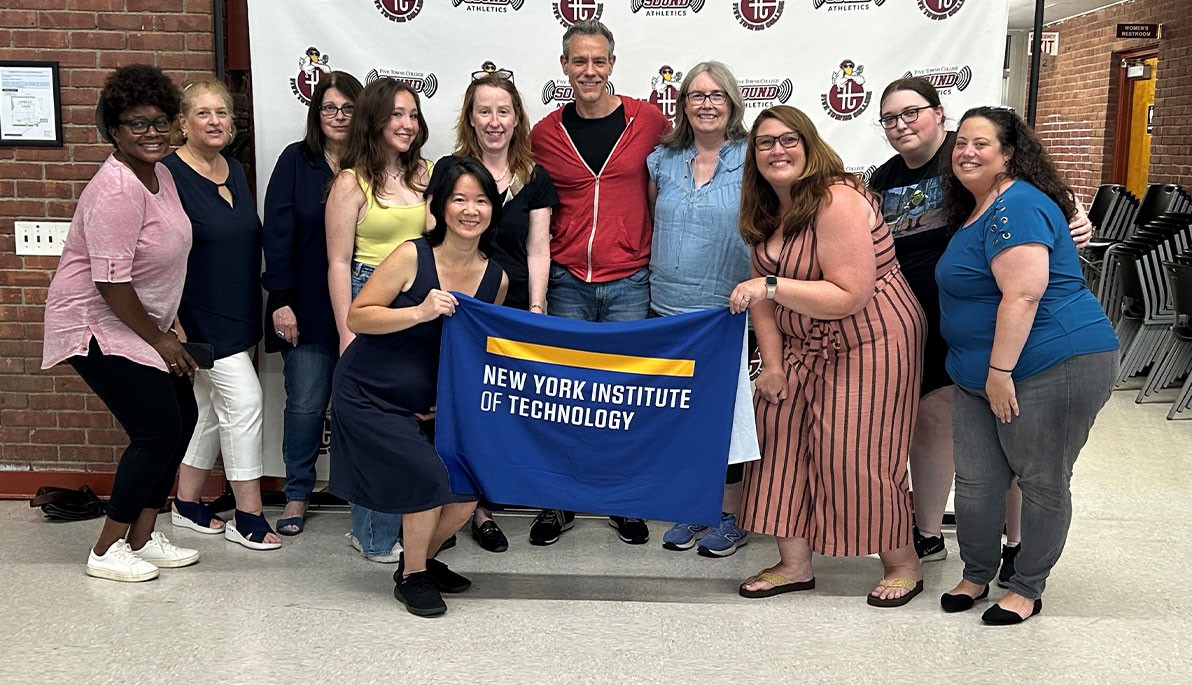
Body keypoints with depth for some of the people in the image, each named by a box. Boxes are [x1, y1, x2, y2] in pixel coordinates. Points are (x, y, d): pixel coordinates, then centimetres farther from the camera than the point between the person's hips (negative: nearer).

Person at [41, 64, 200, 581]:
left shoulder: (159, 173, 5)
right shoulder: (116, 191, -24)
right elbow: (112, 286, -26)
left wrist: (171, 326, 12)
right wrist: (161, 342, -15)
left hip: (142, 324, 9)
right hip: (98, 326, -9)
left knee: (182, 417, 9)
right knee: (158, 431, -9)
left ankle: (142, 536, 21)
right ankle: (107, 551, 7)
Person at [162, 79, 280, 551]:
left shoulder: (234, 170, 9)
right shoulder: (170, 175, -14)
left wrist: (254, 317, 18)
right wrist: (172, 323, -19)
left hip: (238, 315, 8)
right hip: (200, 317, -8)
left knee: (213, 408, 14)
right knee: (245, 400, -11)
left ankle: (187, 505, 28)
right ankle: (247, 517, 0)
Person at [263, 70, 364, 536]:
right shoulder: (296, 161, 2)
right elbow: (278, 233, -2)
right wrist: (281, 300, -8)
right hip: (307, 309, 0)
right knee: (305, 403, 4)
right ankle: (297, 495, 19)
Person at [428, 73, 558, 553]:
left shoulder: (535, 179, 7)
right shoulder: (449, 170, 3)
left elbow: (537, 250, 5)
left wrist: (537, 308, -3)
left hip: (514, 311, 2)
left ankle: (482, 508, 15)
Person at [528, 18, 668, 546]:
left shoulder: (649, 119, 0)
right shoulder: (546, 132, 4)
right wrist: (541, 263, 4)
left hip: (629, 281, -1)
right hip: (567, 282, 1)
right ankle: (558, 503, 20)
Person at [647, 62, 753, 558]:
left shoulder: (752, 159, -3)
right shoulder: (662, 161, 8)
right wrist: (653, 280, 13)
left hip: (728, 309, -4)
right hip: (668, 307, 4)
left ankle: (731, 516, 17)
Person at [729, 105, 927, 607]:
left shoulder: (837, 201, -22)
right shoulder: (766, 211, 5)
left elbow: (849, 296, -27)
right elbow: (762, 291, 5)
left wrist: (771, 287, -30)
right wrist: (772, 363, -3)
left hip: (869, 344, -8)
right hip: (803, 346, 8)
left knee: (854, 455, -5)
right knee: (780, 436, 4)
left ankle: (903, 563, 17)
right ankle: (795, 564, 15)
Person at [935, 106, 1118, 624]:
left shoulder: (1017, 207, -15)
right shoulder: (976, 210, 17)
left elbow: (1023, 295, -23)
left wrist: (1001, 370, -21)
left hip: (1053, 368, -9)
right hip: (981, 374, 9)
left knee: (1043, 484, 6)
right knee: (976, 483, 8)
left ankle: (1028, 588, 20)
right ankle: (976, 576, 26)